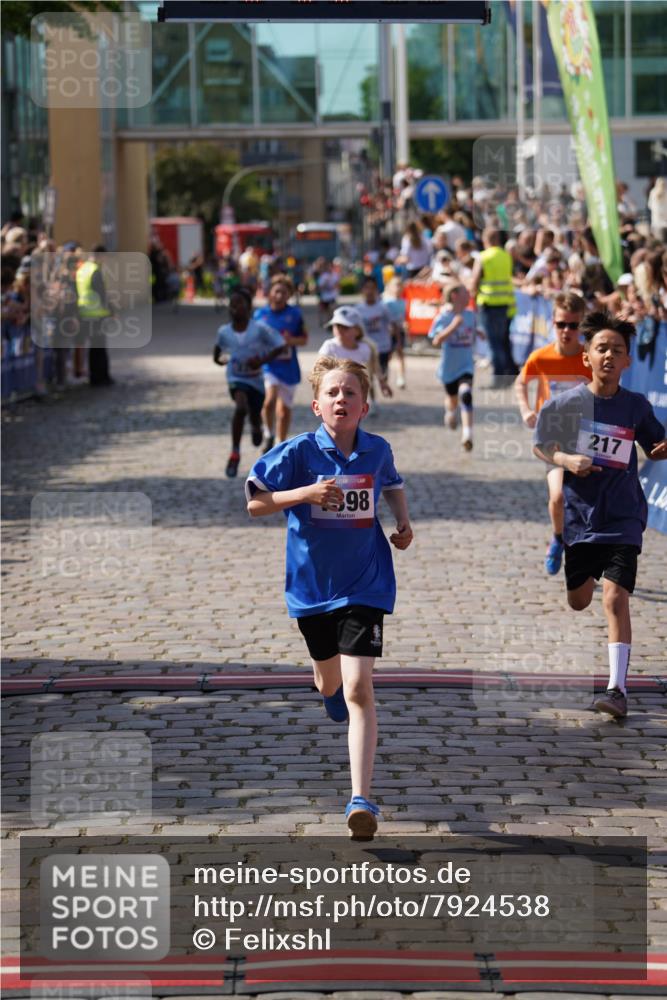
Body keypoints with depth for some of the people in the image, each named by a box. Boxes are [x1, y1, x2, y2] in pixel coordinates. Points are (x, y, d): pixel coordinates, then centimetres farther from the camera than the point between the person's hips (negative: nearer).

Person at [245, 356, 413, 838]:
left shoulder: (378, 450, -3)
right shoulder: (299, 452, -12)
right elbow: (255, 503, -10)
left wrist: (403, 520, 4)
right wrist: (306, 493, -24)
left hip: (364, 586, -1)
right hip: (312, 585, 1)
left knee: (358, 689, -15)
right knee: (329, 681, 22)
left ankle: (361, 800, -18)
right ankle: (333, 701, 62)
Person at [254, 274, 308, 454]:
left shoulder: (294, 314, 0)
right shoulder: (260, 314, 1)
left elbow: (304, 338, 6)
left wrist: (291, 340, -14)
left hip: (289, 367, 2)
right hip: (267, 366, -2)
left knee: (285, 409, 13)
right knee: (269, 400, -26)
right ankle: (269, 434, -3)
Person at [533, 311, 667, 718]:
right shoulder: (566, 403, -6)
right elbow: (540, 446, 4)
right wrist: (566, 460, -15)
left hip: (623, 516, -2)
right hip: (579, 513, 2)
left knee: (615, 598, -16)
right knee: (579, 601, 17)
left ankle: (618, 688, -14)